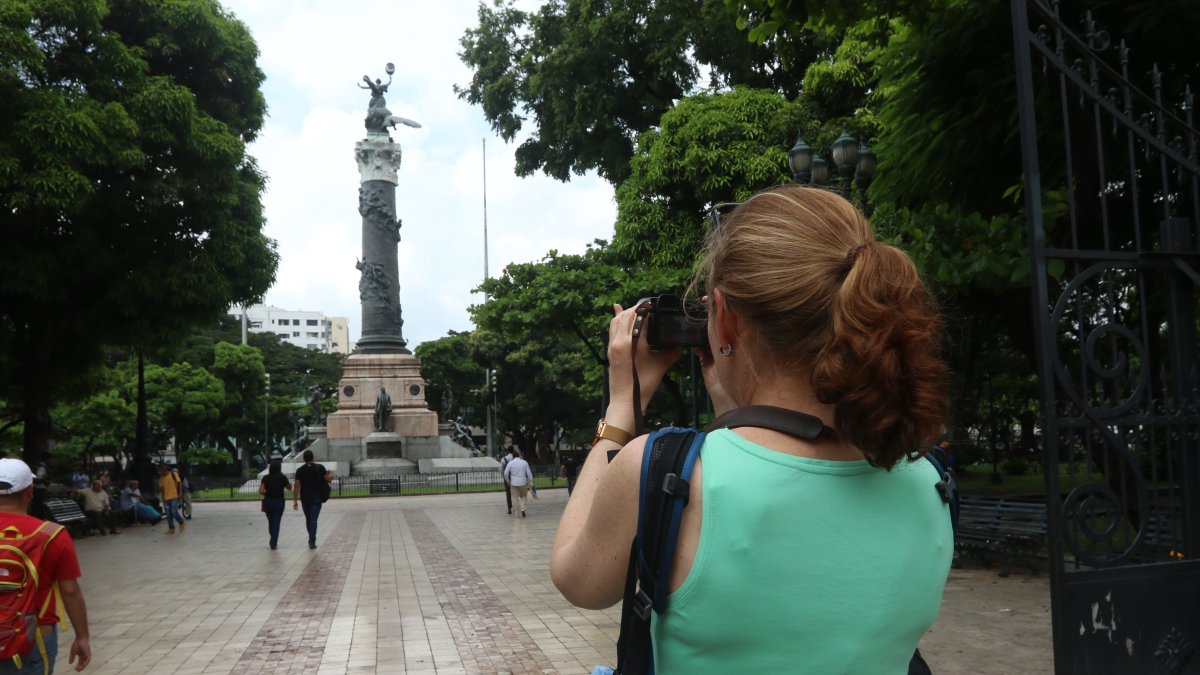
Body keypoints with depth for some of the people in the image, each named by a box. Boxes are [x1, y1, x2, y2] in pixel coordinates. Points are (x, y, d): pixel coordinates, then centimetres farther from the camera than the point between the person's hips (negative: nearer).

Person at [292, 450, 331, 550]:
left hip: (305, 499, 2)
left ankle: (311, 539, 27)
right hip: (316, 498, -1)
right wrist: (331, 474, 18)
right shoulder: (319, 468, -5)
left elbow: (297, 486, -6)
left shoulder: (300, 470, -3)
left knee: (308, 519, 17)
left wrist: (295, 501, -4)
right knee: (313, 519, -3)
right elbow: (328, 479, -5)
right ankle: (312, 541, -12)